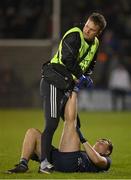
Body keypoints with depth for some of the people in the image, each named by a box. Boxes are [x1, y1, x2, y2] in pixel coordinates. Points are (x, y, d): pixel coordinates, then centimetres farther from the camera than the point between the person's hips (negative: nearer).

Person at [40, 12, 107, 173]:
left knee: (74, 123, 14)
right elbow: (67, 59, -24)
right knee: (52, 123, -16)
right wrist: (80, 77, -16)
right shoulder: (74, 36, -16)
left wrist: (84, 77, 0)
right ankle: (44, 162, -18)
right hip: (53, 82, -9)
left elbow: (89, 66, 20)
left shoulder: (95, 44, 11)